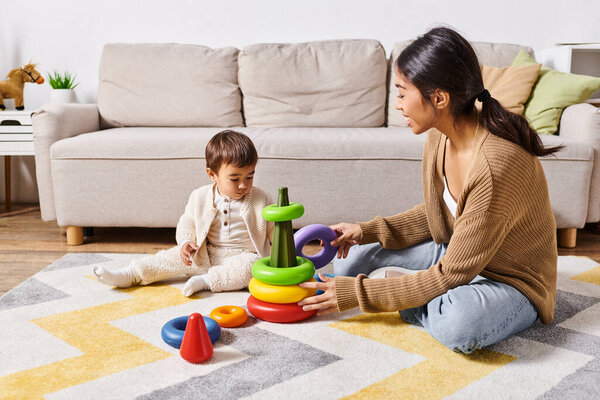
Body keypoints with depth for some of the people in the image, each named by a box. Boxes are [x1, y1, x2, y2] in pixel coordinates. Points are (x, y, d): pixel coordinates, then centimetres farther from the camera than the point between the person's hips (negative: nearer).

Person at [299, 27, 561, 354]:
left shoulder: (496, 165, -35)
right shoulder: (438, 137, -9)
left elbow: (450, 274, -29)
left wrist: (357, 293, -24)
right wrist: (367, 230, -7)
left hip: (512, 281, -6)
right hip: (455, 252, 7)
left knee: (459, 322, -39)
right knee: (351, 251, 3)